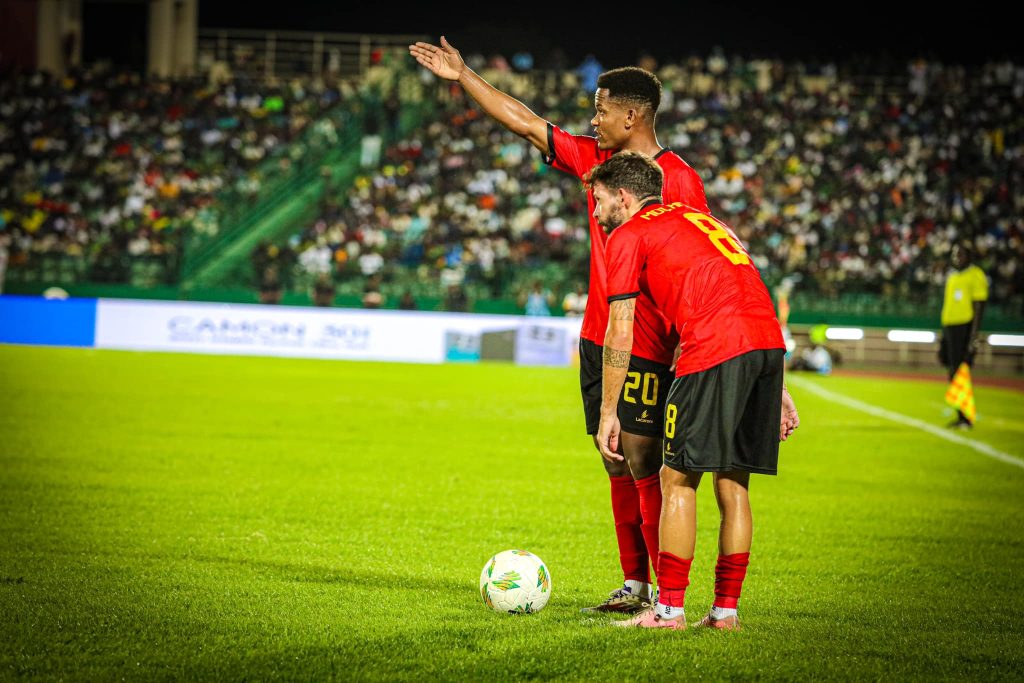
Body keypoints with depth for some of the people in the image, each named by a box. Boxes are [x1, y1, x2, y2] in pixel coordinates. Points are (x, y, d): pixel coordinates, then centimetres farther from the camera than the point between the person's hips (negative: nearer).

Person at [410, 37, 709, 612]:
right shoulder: (594, 160, 11)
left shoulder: (678, 179, -10)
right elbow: (526, 122, 18)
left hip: (648, 347, -7)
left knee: (643, 462, -10)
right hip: (598, 338, 7)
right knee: (617, 465, 9)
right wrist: (464, 76, 18)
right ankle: (634, 584, 15)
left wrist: (685, 346, -18)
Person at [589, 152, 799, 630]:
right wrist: (776, 390, 27)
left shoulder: (628, 236, 10)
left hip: (715, 351, -7)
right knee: (732, 484, 13)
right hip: (770, 341, 7)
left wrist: (607, 413, 7)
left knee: (677, 479, 1)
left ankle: (669, 609, 2)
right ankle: (726, 610, 14)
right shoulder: (699, 218, 32)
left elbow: (620, 334, 3)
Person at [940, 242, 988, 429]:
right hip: (950, 328, 8)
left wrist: (974, 335, -16)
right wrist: (944, 334, 22)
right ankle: (960, 417, 14)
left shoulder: (976, 276, -7)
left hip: (965, 328, -8)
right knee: (954, 374, 8)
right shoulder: (952, 277, 18)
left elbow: (979, 308, -11)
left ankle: (966, 418, -6)